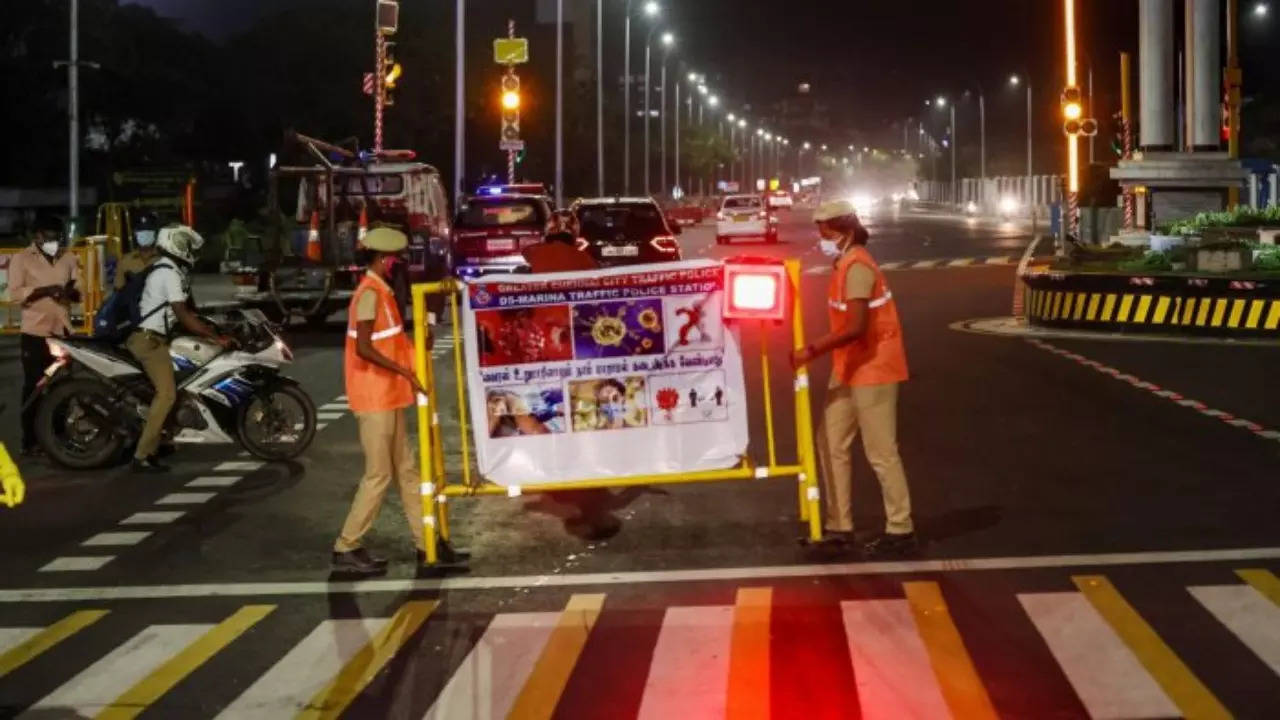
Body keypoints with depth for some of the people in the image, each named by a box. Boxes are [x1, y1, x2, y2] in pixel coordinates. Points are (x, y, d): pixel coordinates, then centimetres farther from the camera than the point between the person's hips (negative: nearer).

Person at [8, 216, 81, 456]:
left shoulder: (69, 259, 11)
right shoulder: (21, 259, -2)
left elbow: (79, 292, 13)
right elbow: (15, 293, -11)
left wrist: (72, 290, -11)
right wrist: (44, 290, -24)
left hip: (63, 331, 4)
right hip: (35, 333, -4)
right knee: (34, 387, -2)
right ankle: (29, 440, 2)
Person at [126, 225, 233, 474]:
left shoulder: (166, 269, 17)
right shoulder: (170, 274, -15)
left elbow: (182, 310, 22)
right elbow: (183, 316, -20)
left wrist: (206, 327, 14)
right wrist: (216, 338, -18)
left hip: (148, 336, 11)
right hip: (149, 339, -11)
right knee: (166, 394, -15)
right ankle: (142, 456, -19)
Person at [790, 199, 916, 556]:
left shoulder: (857, 266, -19)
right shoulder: (846, 263, 12)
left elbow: (856, 327, -26)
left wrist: (812, 351, -24)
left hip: (872, 368, -10)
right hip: (850, 368, 10)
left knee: (881, 452, -3)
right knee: (832, 444, 11)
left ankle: (900, 530, 5)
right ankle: (839, 524, 18)